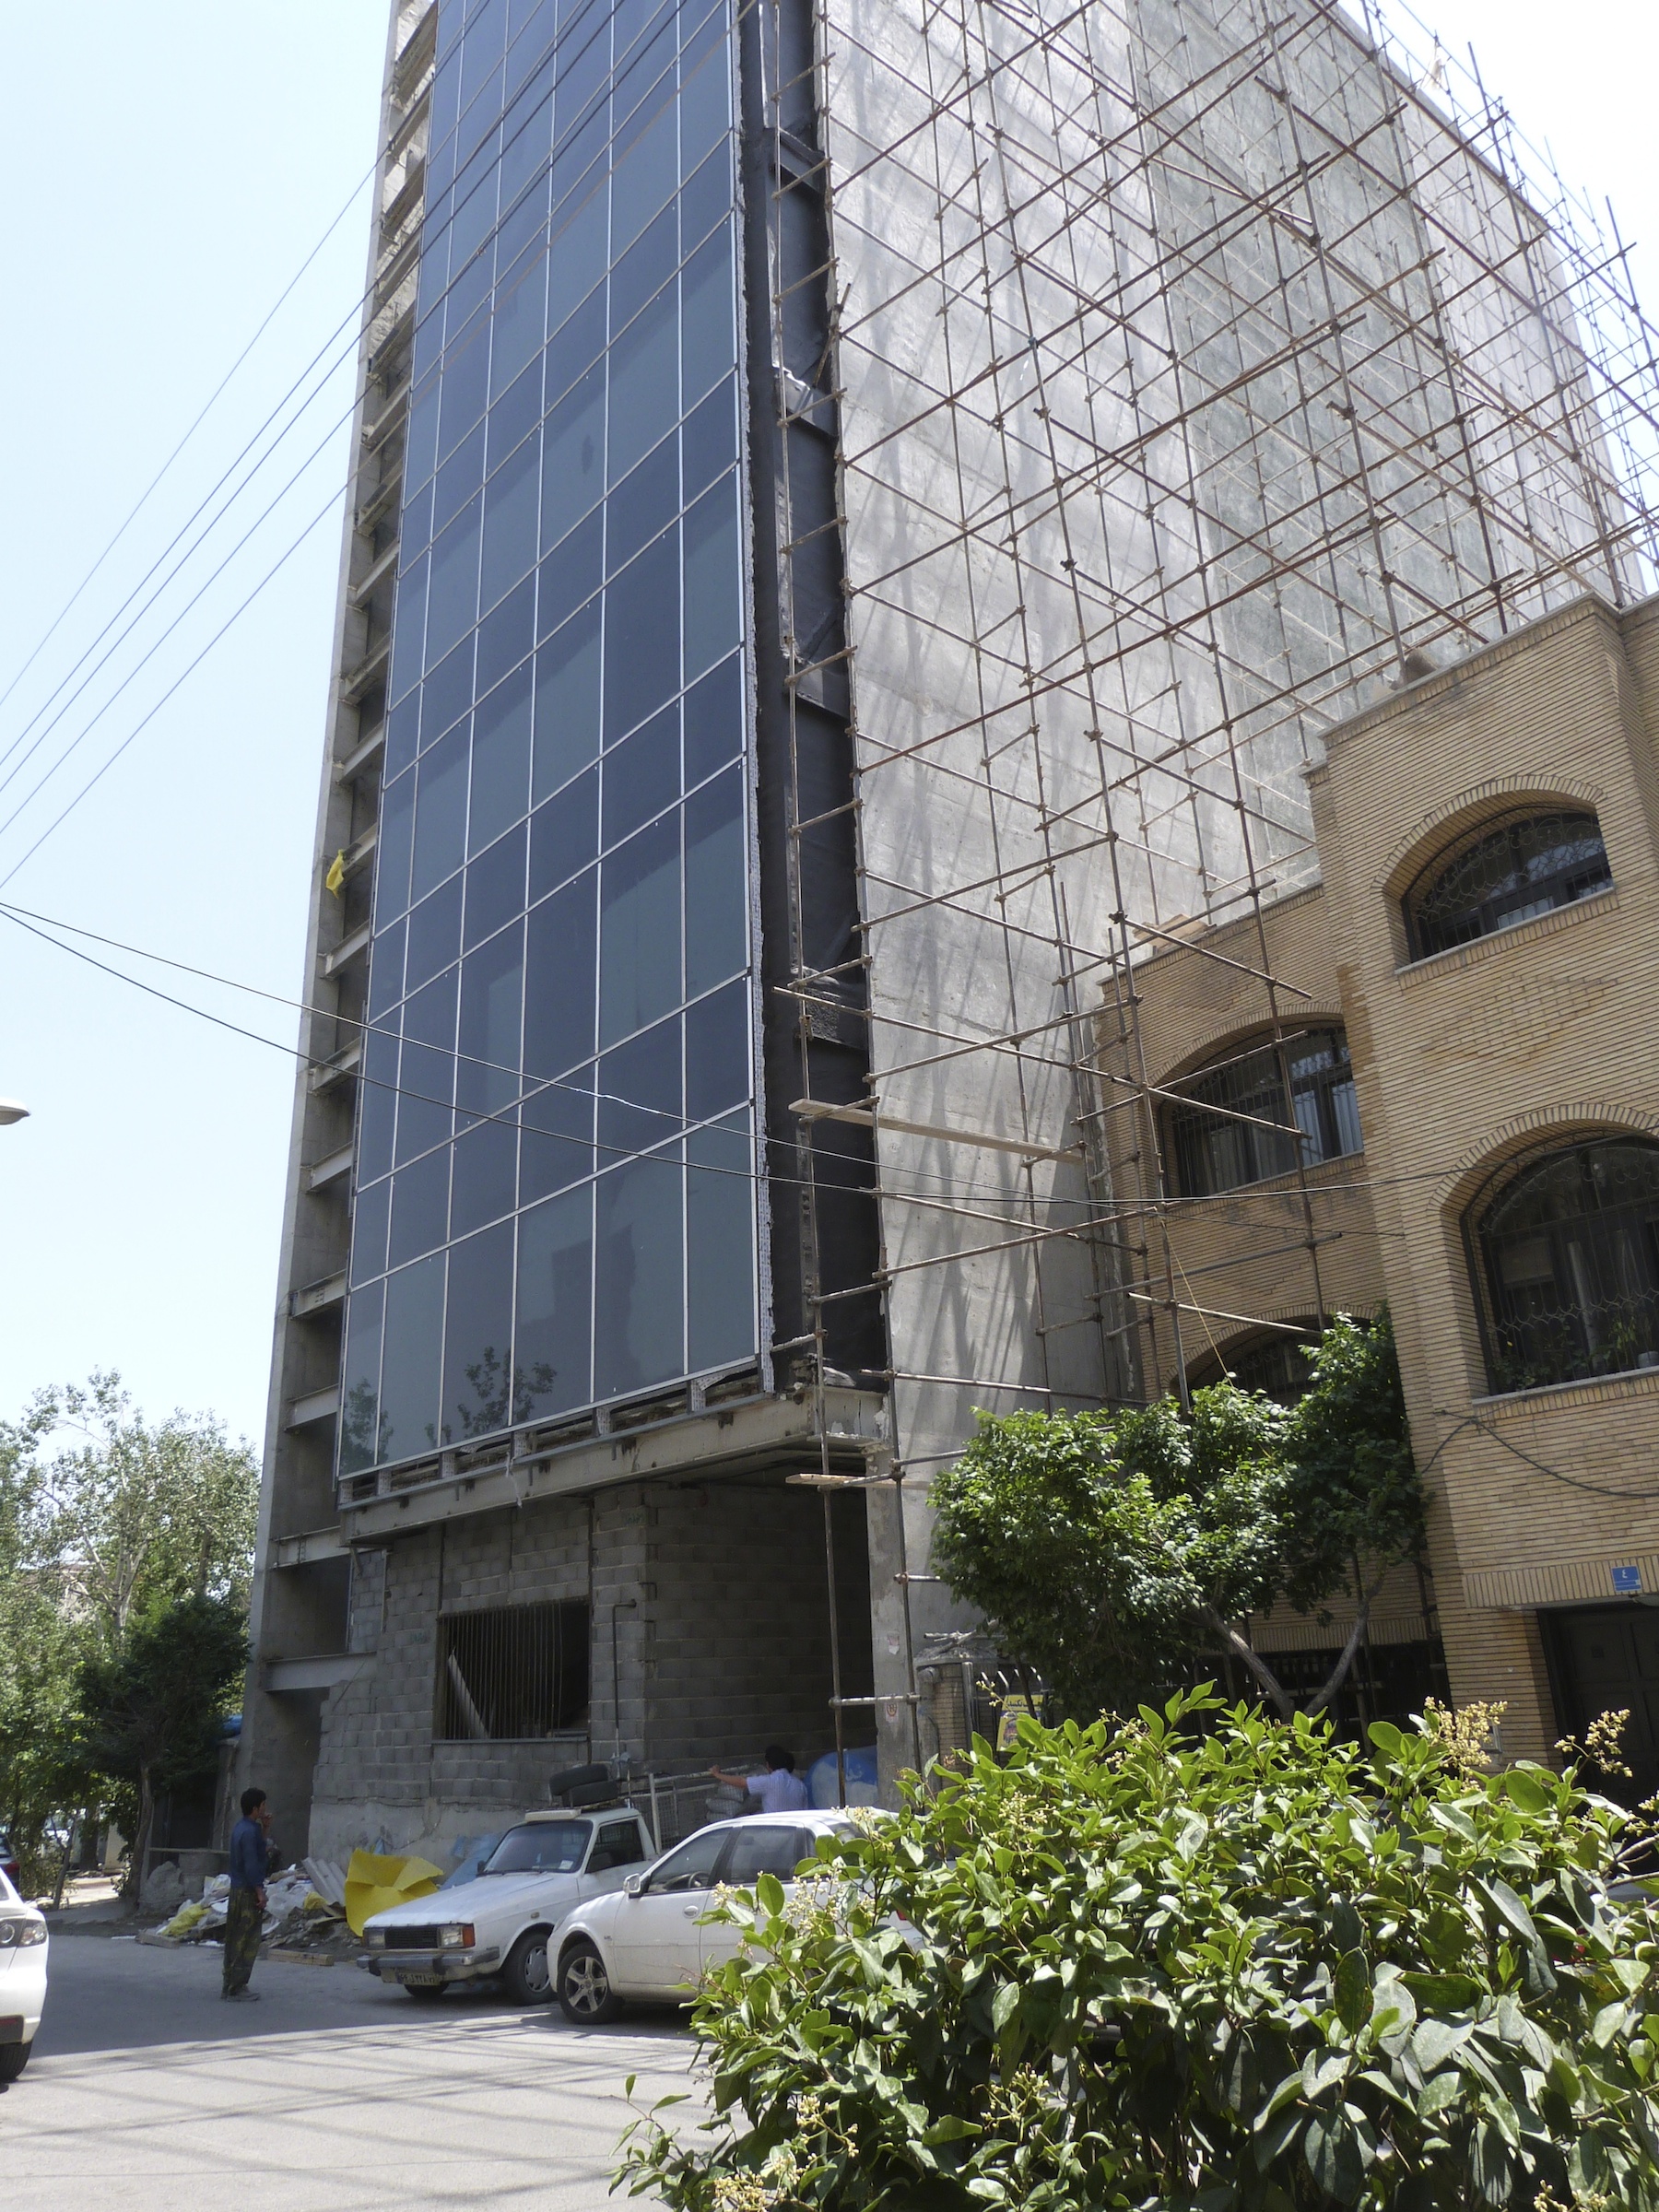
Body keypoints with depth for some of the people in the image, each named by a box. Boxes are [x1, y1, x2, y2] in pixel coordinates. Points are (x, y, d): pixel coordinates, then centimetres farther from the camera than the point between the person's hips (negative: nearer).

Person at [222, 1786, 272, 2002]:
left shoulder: (241, 1828, 12)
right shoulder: (249, 1832, -18)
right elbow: (251, 1866, -22)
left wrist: (265, 1828, 15)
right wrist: (260, 1893, -19)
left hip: (236, 1889, 10)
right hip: (248, 1891, -10)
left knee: (234, 1939, 14)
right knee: (247, 1941, -4)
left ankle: (229, 1986, 20)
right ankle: (237, 1989, -2)